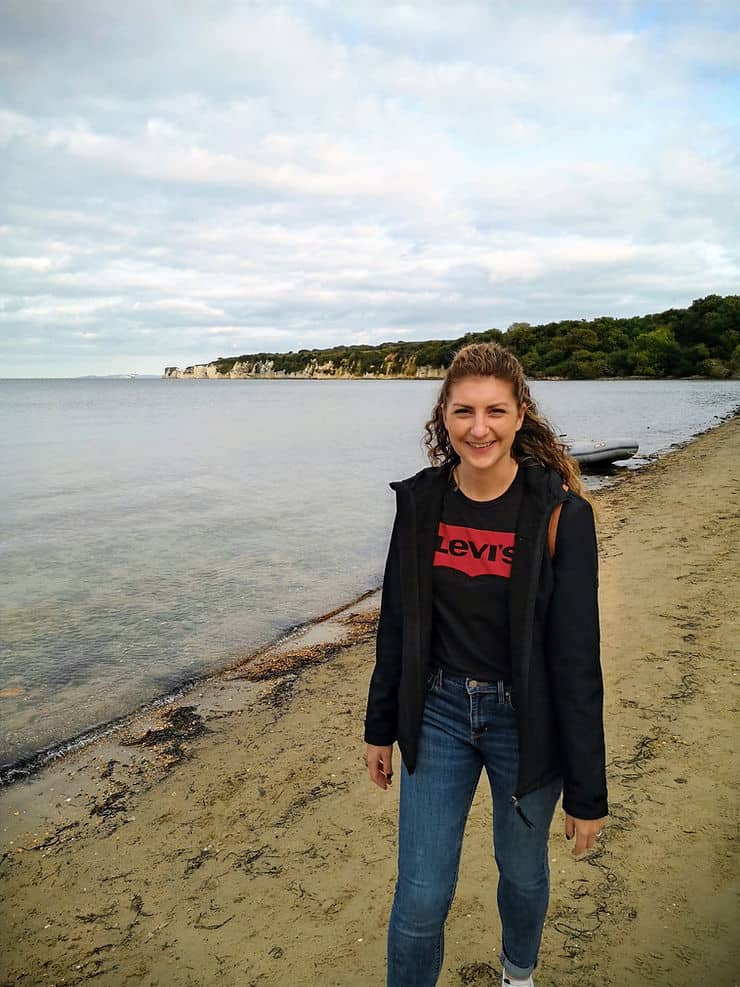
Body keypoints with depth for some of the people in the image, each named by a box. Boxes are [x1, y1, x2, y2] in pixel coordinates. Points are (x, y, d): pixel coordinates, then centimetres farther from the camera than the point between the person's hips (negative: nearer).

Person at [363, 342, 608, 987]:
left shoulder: (558, 512, -17)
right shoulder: (420, 501, -6)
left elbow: (577, 656, -14)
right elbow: (396, 623, 3)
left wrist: (588, 791, -9)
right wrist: (381, 727, 10)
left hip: (523, 719, -1)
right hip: (437, 711, 2)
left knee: (522, 870, 22)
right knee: (421, 896, 6)